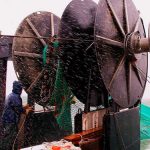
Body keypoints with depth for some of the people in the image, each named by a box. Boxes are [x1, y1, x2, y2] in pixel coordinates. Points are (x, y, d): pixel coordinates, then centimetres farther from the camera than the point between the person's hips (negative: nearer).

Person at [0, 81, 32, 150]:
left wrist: (24, 108, 19)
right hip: (11, 121, -10)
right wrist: (25, 111, 0)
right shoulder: (15, 97, -18)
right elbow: (19, 110, -18)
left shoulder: (10, 95, 14)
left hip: (6, 120, 10)